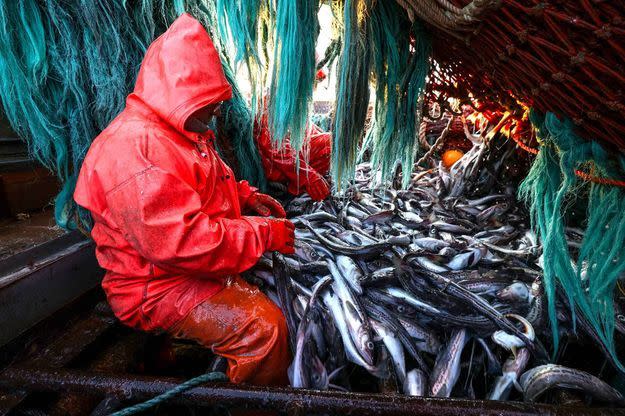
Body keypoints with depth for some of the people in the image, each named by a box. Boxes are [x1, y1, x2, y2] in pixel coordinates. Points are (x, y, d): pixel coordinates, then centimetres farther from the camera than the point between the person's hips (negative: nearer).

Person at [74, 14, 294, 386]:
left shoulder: (183, 132, 11)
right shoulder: (136, 147, -26)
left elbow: (212, 185, 25)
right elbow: (181, 243, -33)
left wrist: (247, 197, 4)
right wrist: (263, 234, -25)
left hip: (199, 266, 11)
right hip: (156, 288, -10)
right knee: (262, 325, -27)